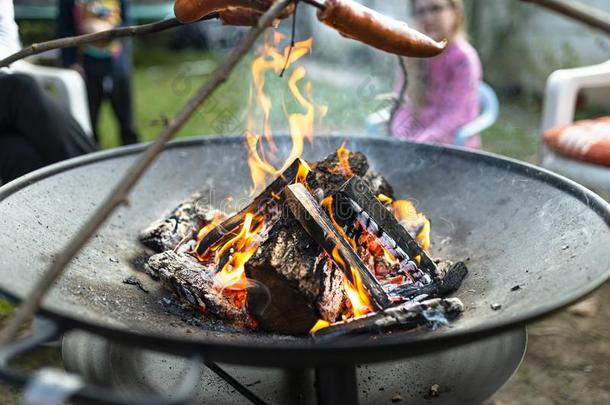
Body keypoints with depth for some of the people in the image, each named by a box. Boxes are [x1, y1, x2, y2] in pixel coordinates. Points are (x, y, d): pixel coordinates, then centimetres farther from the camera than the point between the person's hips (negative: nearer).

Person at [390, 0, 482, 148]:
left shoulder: (462, 57, -9)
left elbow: (454, 115, -14)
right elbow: (402, 103, 5)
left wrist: (418, 144, -21)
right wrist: (403, 139, -11)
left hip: (452, 144, -5)